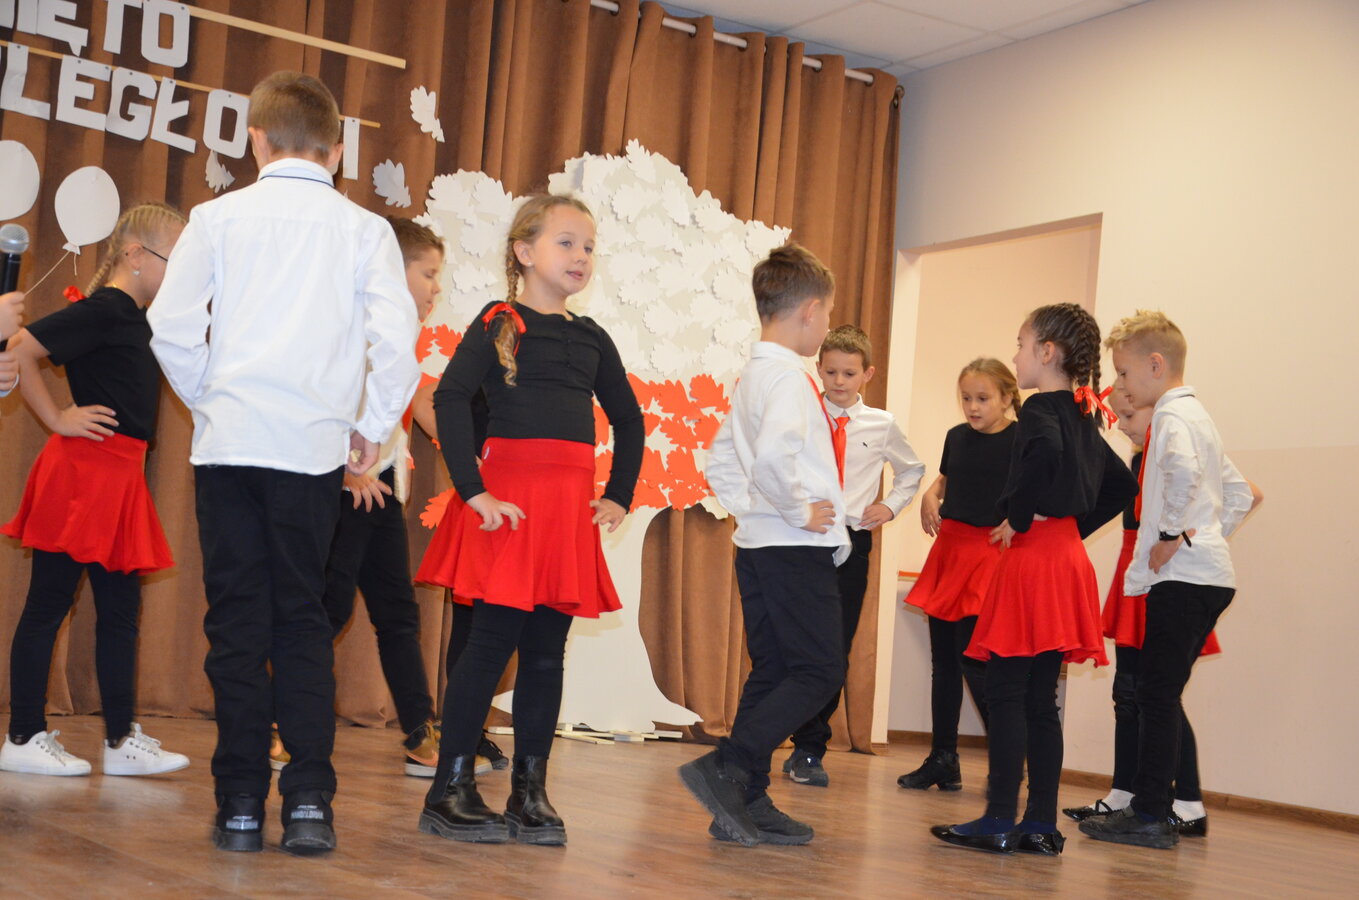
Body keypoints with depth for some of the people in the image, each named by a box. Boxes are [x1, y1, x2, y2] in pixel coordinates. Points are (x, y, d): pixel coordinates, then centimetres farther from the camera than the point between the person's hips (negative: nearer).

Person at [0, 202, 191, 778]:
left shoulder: (136, 320, 15)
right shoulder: (103, 310, -11)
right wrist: (57, 419, -14)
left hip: (118, 481, 9)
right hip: (84, 475, -9)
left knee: (120, 610, 9)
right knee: (49, 604, -1)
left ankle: (122, 740, 14)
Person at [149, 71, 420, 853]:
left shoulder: (220, 217, 5)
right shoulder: (363, 228, 5)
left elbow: (172, 327, 1)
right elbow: (396, 335, -5)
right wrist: (375, 426, 8)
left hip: (229, 440, 0)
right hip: (313, 445, 0)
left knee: (237, 620, 5)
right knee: (303, 620, 8)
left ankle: (241, 804, 6)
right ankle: (310, 801, 2)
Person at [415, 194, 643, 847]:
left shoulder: (591, 339, 15)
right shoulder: (499, 322, -1)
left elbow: (628, 419, 25)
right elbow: (449, 400, -13)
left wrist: (619, 497, 16)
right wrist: (473, 492, -18)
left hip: (569, 509, 5)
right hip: (509, 498, -5)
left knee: (546, 651, 7)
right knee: (493, 640, -5)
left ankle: (530, 792, 13)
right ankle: (450, 789, 3)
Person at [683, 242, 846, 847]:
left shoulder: (751, 377, 16)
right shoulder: (787, 376, -14)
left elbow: (720, 463, 22)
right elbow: (773, 456, -30)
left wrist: (750, 509, 13)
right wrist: (798, 512, -17)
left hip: (757, 545, 9)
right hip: (798, 550, -9)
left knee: (771, 672, 11)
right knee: (818, 672, -4)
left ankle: (749, 804, 12)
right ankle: (725, 768, -12)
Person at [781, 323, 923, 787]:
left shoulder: (881, 425, 7)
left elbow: (911, 470, 25)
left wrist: (891, 506, 11)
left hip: (851, 542, 1)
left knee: (836, 649, 2)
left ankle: (810, 751, 13)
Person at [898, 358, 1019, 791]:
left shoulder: (1021, 441, -7)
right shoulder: (957, 436, 11)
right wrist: (929, 498, 7)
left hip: (991, 554, -7)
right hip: (950, 548, 7)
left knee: (972, 656, -12)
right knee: (943, 658, 9)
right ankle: (943, 759, 19)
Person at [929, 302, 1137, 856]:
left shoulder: (1041, 408, -10)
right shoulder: (1081, 415, 16)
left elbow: (1045, 452, -34)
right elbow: (1122, 484, 25)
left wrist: (1019, 518, -20)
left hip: (1033, 556, -9)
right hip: (1066, 555, 9)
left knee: (1005, 693, -4)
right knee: (1039, 700, 11)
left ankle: (999, 823, -2)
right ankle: (1041, 825, 12)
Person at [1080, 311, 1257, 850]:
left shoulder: (1172, 413, -8)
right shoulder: (1195, 414, 22)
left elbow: (1184, 470, -31)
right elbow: (1239, 494, 29)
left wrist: (1172, 534, -20)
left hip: (1181, 577, -10)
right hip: (1210, 573, 10)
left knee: (1157, 694, -7)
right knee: (1161, 694, 11)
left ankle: (1150, 816, -4)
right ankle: (1153, 809, 13)